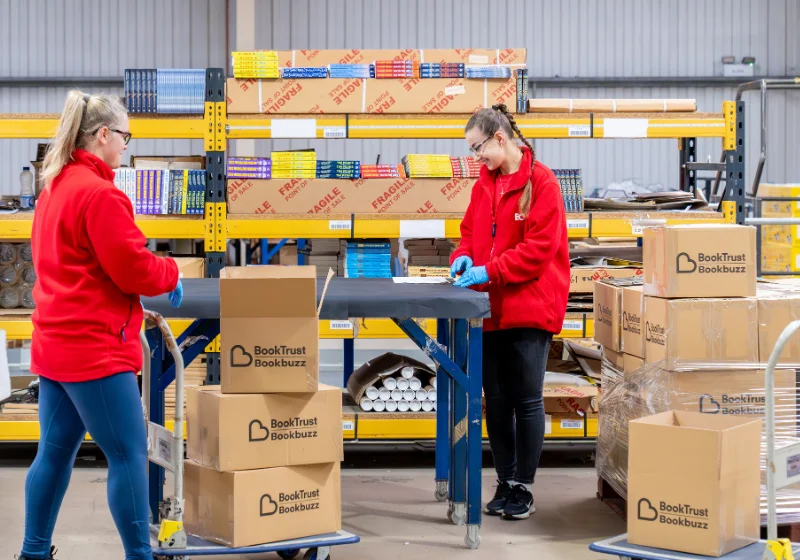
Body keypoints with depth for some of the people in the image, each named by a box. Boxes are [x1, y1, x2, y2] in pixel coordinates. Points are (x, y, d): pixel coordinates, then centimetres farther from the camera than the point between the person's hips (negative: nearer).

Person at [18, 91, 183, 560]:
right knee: (129, 454, -3)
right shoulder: (99, 194, -17)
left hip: (56, 342, 10)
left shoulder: (54, 189, 14)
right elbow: (134, 270, -18)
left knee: (56, 452, 14)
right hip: (94, 348, -10)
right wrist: (171, 274, 3)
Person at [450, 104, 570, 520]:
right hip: (491, 309, 6)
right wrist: (463, 257, -4)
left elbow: (540, 247, -16)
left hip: (528, 309, -6)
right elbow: (470, 231, 18)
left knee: (526, 401, 2)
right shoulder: (484, 184, 10)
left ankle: (523, 490, 11)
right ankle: (504, 484, 19)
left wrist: (489, 271, -20)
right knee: (496, 400, 10)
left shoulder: (541, 182, -10)